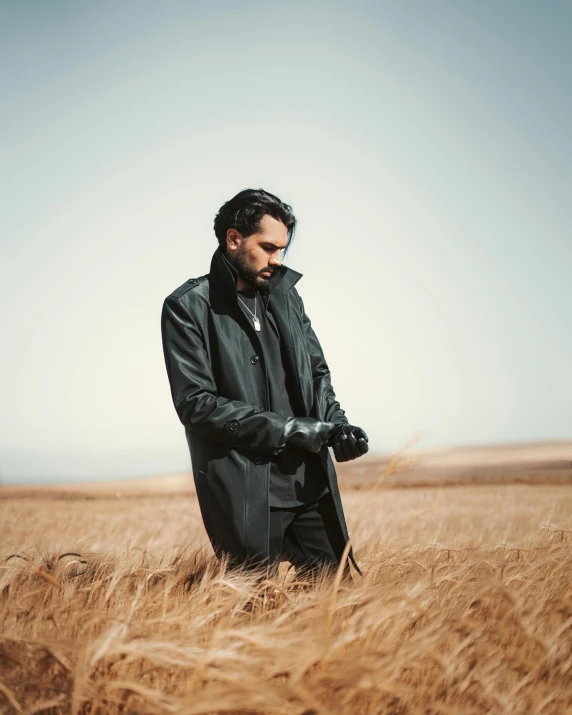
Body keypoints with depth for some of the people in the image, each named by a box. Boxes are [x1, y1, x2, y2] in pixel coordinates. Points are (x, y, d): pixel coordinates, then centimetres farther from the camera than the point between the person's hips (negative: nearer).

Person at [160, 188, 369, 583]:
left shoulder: (285, 294, 12)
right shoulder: (187, 307, -7)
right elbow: (195, 403, -13)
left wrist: (336, 424, -2)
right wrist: (287, 429, -15)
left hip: (310, 481, 6)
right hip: (242, 491, -5)